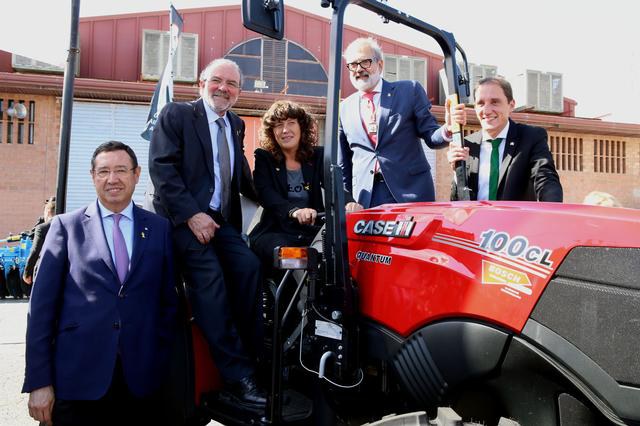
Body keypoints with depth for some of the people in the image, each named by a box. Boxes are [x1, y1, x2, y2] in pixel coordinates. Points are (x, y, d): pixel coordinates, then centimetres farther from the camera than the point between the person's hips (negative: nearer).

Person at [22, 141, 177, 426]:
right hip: (77, 380, -1)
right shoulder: (66, 226, 4)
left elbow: (168, 300, 8)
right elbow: (42, 305, 0)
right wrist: (39, 381, -4)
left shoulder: (159, 228, 7)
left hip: (142, 381, 1)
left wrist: (164, 368, 3)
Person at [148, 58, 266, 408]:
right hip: (184, 218, -5)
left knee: (248, 265, -19)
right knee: (210, 279, -21)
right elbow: (161, 167, -10)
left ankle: (252, 357, -9)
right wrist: (191, 214, -19)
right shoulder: (176, 114, 1)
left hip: (222, 220, 6)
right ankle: (238, 377, -18)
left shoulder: (236, 124, 19)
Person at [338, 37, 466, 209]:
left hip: (411, 191, -1)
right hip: (365, 198, 2)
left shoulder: (410, 90, 4)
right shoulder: (345, 108, 10)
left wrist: (448, 128, -19)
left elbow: (430, 137, 1)